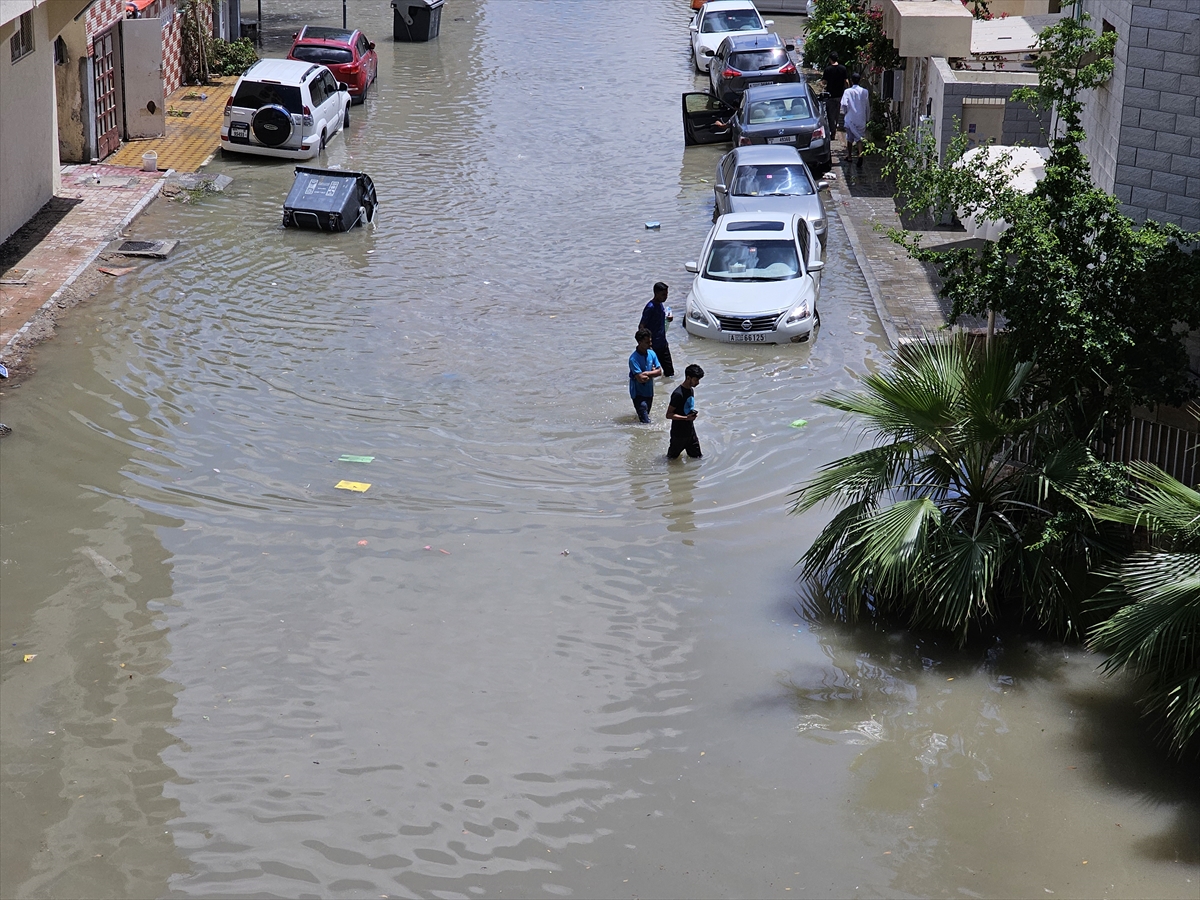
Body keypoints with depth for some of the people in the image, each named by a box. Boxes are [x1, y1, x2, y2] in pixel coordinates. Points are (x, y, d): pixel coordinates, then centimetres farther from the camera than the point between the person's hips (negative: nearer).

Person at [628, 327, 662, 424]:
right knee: (646, 422, -13)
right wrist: (652, 372, -11)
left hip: (649, 392, 7)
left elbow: (659, 372, -1)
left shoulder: (651, 353, 0)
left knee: (646, 415, 21)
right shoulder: (633, 359, -22)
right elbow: (640, 379, -27)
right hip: (638, 393, -7)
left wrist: (647, 373, -16)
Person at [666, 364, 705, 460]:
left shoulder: (691, 390, 3)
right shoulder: (678, 394, -25)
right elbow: (669, 415, -23)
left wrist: (692, 413, 2)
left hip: (690, 431, 8)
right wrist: (686, 418, -29)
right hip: (679, 433, -8)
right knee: (673, 457, 13)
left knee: (697, 457, 10)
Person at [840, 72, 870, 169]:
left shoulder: (848, 91, -7)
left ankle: (849, 155, 30)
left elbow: (844, 104, -17)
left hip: (850, 118, -1)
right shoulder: (864, 92, -2)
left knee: (849, 137, 17)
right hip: (861, 118, 1)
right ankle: (860, 155, -21)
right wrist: (867, 118, 16)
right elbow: (867, 106, 5)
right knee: (860, 138, 1)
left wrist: (845, 111, 5)